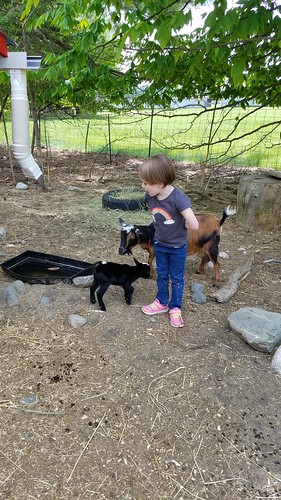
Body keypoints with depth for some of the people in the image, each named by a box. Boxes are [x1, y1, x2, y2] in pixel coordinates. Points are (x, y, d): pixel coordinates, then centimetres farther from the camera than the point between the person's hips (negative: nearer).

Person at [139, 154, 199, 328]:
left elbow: (194, 225, -35)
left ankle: (175, 308, 30)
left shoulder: (178, 198, -32)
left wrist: (179, 225, -17)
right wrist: (167, 225, -1)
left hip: (177, 247, -5)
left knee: (176, 278, 13)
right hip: (160, 244, 5)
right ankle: (162, 302, 38)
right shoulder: (150, 196, -14)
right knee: (162, 275, 20)